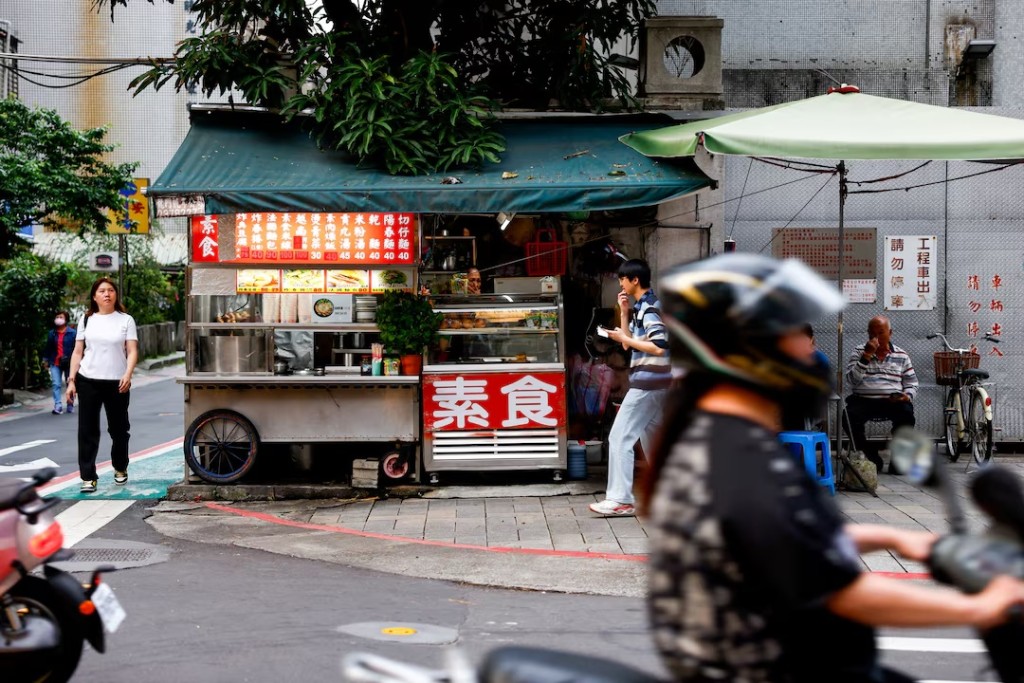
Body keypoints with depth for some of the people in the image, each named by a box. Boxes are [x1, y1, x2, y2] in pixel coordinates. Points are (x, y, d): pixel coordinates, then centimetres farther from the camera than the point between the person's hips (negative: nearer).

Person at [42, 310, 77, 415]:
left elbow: (76, 347, -4)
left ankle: (70, 406, 19)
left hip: (69, 363, -2)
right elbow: (47, 347, 14)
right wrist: (45, 360, 11)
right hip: (55, 364, 2)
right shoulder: (51, 333, 8)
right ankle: (58, 406, -15)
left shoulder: (72, 333, -3)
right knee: (56, 384, -9)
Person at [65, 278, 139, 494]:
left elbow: (132, 351, -3)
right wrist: (71, 380, 1)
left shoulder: (126, 320, 3)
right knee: (87, 430, -2)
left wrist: (128, 375, -19)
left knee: (118, 429, 9)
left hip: (117, 383, -1)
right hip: (88, 381, 1)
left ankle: (120, 469, 30)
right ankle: (88, 477, 0)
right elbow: (77, 352, 8)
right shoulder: (87, 320, 8)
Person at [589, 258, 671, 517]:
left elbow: (659, 347, -23)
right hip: (654, 383, 11)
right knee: (651, 439, 17)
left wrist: (624, 338, -16)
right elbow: (628, 345, 16)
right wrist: (624, 313, 8)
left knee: (619, 438, -10)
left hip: (648, 383, -11)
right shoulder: (640, 308, 16)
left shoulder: (650, 307, -14)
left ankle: (620, 500, -11)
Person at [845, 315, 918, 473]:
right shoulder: (859, 352, 10)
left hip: (893, 401, 1)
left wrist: (908, 396, -8)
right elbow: (852, 379, -6)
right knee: (850, 416, -32)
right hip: (863, 400, 0)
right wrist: (867, 355, -12)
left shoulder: (901, 356, 15)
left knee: (907, 413, -33)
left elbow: (911, 384, 15)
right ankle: (871, 458, -12)